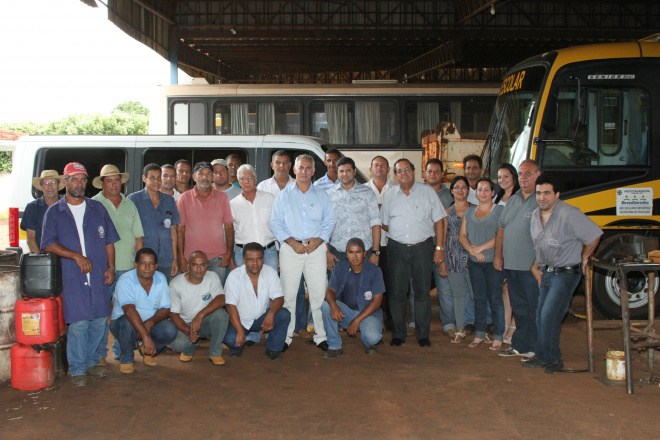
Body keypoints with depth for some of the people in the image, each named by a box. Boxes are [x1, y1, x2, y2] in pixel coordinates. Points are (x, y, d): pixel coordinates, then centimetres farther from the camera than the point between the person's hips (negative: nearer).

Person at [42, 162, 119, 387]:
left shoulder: (98, 208, 13)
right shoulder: (54, 212, 5)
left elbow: (109, 240, 14)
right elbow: (48, 244, -3)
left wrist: (111, 266, 3)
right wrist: (76, 256, -13)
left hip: (99, 276, 3)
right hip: (72, 278, -3)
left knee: (100, 322, 6)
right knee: (78, 324, -6)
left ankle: (91, 362, 23)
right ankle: (77, 370, 7)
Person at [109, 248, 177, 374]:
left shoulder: (161, 279, -5)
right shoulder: (125, 281, -21)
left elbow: (165, 309, -7)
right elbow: (129, 310, -36)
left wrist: (150, 323, -29)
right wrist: (146, 336, -47)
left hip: (150, 324, 4)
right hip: (122, 323, -4)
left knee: (170, 330, -24)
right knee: (129, 322, -37)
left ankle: (147, 351, 7)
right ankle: (126, 359, -10)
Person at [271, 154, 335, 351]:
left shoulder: (322, 195, 14)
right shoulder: (284, 195, 10)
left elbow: (329, 221, 10)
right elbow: (275, 223, 3)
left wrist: (319, 239, -8)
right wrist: (291, 241, -10)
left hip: (316, 248, 1)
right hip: (290, 248, -1)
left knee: (319, 294, -2)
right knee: (288, 294, 0)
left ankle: (321, 336, 7)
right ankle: (285, 336, 8)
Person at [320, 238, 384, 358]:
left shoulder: (374, 270, -11)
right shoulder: (340, 268, -2)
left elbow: (376, 301, -11)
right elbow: (330, 290, -4)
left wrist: (357, 321, -17)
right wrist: (333, 304, -30)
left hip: (368, 312, -3)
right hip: (345, 312, 3)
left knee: (372, 337, -33)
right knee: (325, 305, -26)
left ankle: (368, 343, 8)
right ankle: (334, 346, -12)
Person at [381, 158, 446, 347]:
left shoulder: (427, 192, 3)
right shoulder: (390, 196, 10)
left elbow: (439, 221, 2)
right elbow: (384, 224, 19)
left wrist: (439, 248, -3)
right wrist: (399, 233, 5)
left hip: (422, 248, -2)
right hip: (397, 248, 2)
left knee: (422, 292, 2)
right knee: (397, 292, 4)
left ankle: (423, 334, 12)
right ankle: (398, 334, 14)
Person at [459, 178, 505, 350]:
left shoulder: (500, 211, -3)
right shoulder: (469, 212, 13)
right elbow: (462, 235, 8)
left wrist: (480, 248, -14)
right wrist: (473, 251, -9)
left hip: (493, 262, -5)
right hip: (474, 263, 5)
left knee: (495, 299, -2)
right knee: (478, 299, 10)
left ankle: (498, 337, 5)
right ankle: (479, 335, 18)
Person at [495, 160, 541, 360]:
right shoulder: (513, 200, 16)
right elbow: (501, 229, 20)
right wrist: (498, 255, 12)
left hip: (531, 267, -7)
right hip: (511, 266, 7)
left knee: (534, 309, 0)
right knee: (518, 308, 15)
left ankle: (535, 349, 8)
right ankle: (519, 346, 24)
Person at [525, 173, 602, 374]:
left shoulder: (569, 214, -19)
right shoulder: (536, 215, 5)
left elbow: (594, 235, -12)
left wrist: (584, 257, -1)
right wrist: (536, 267, 14)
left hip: (566, 273, -7)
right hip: (547, 272, 8)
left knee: (549, 316, -11)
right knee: (541, 316, 10)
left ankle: (552, 360, 5)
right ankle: (543, 358, 23)